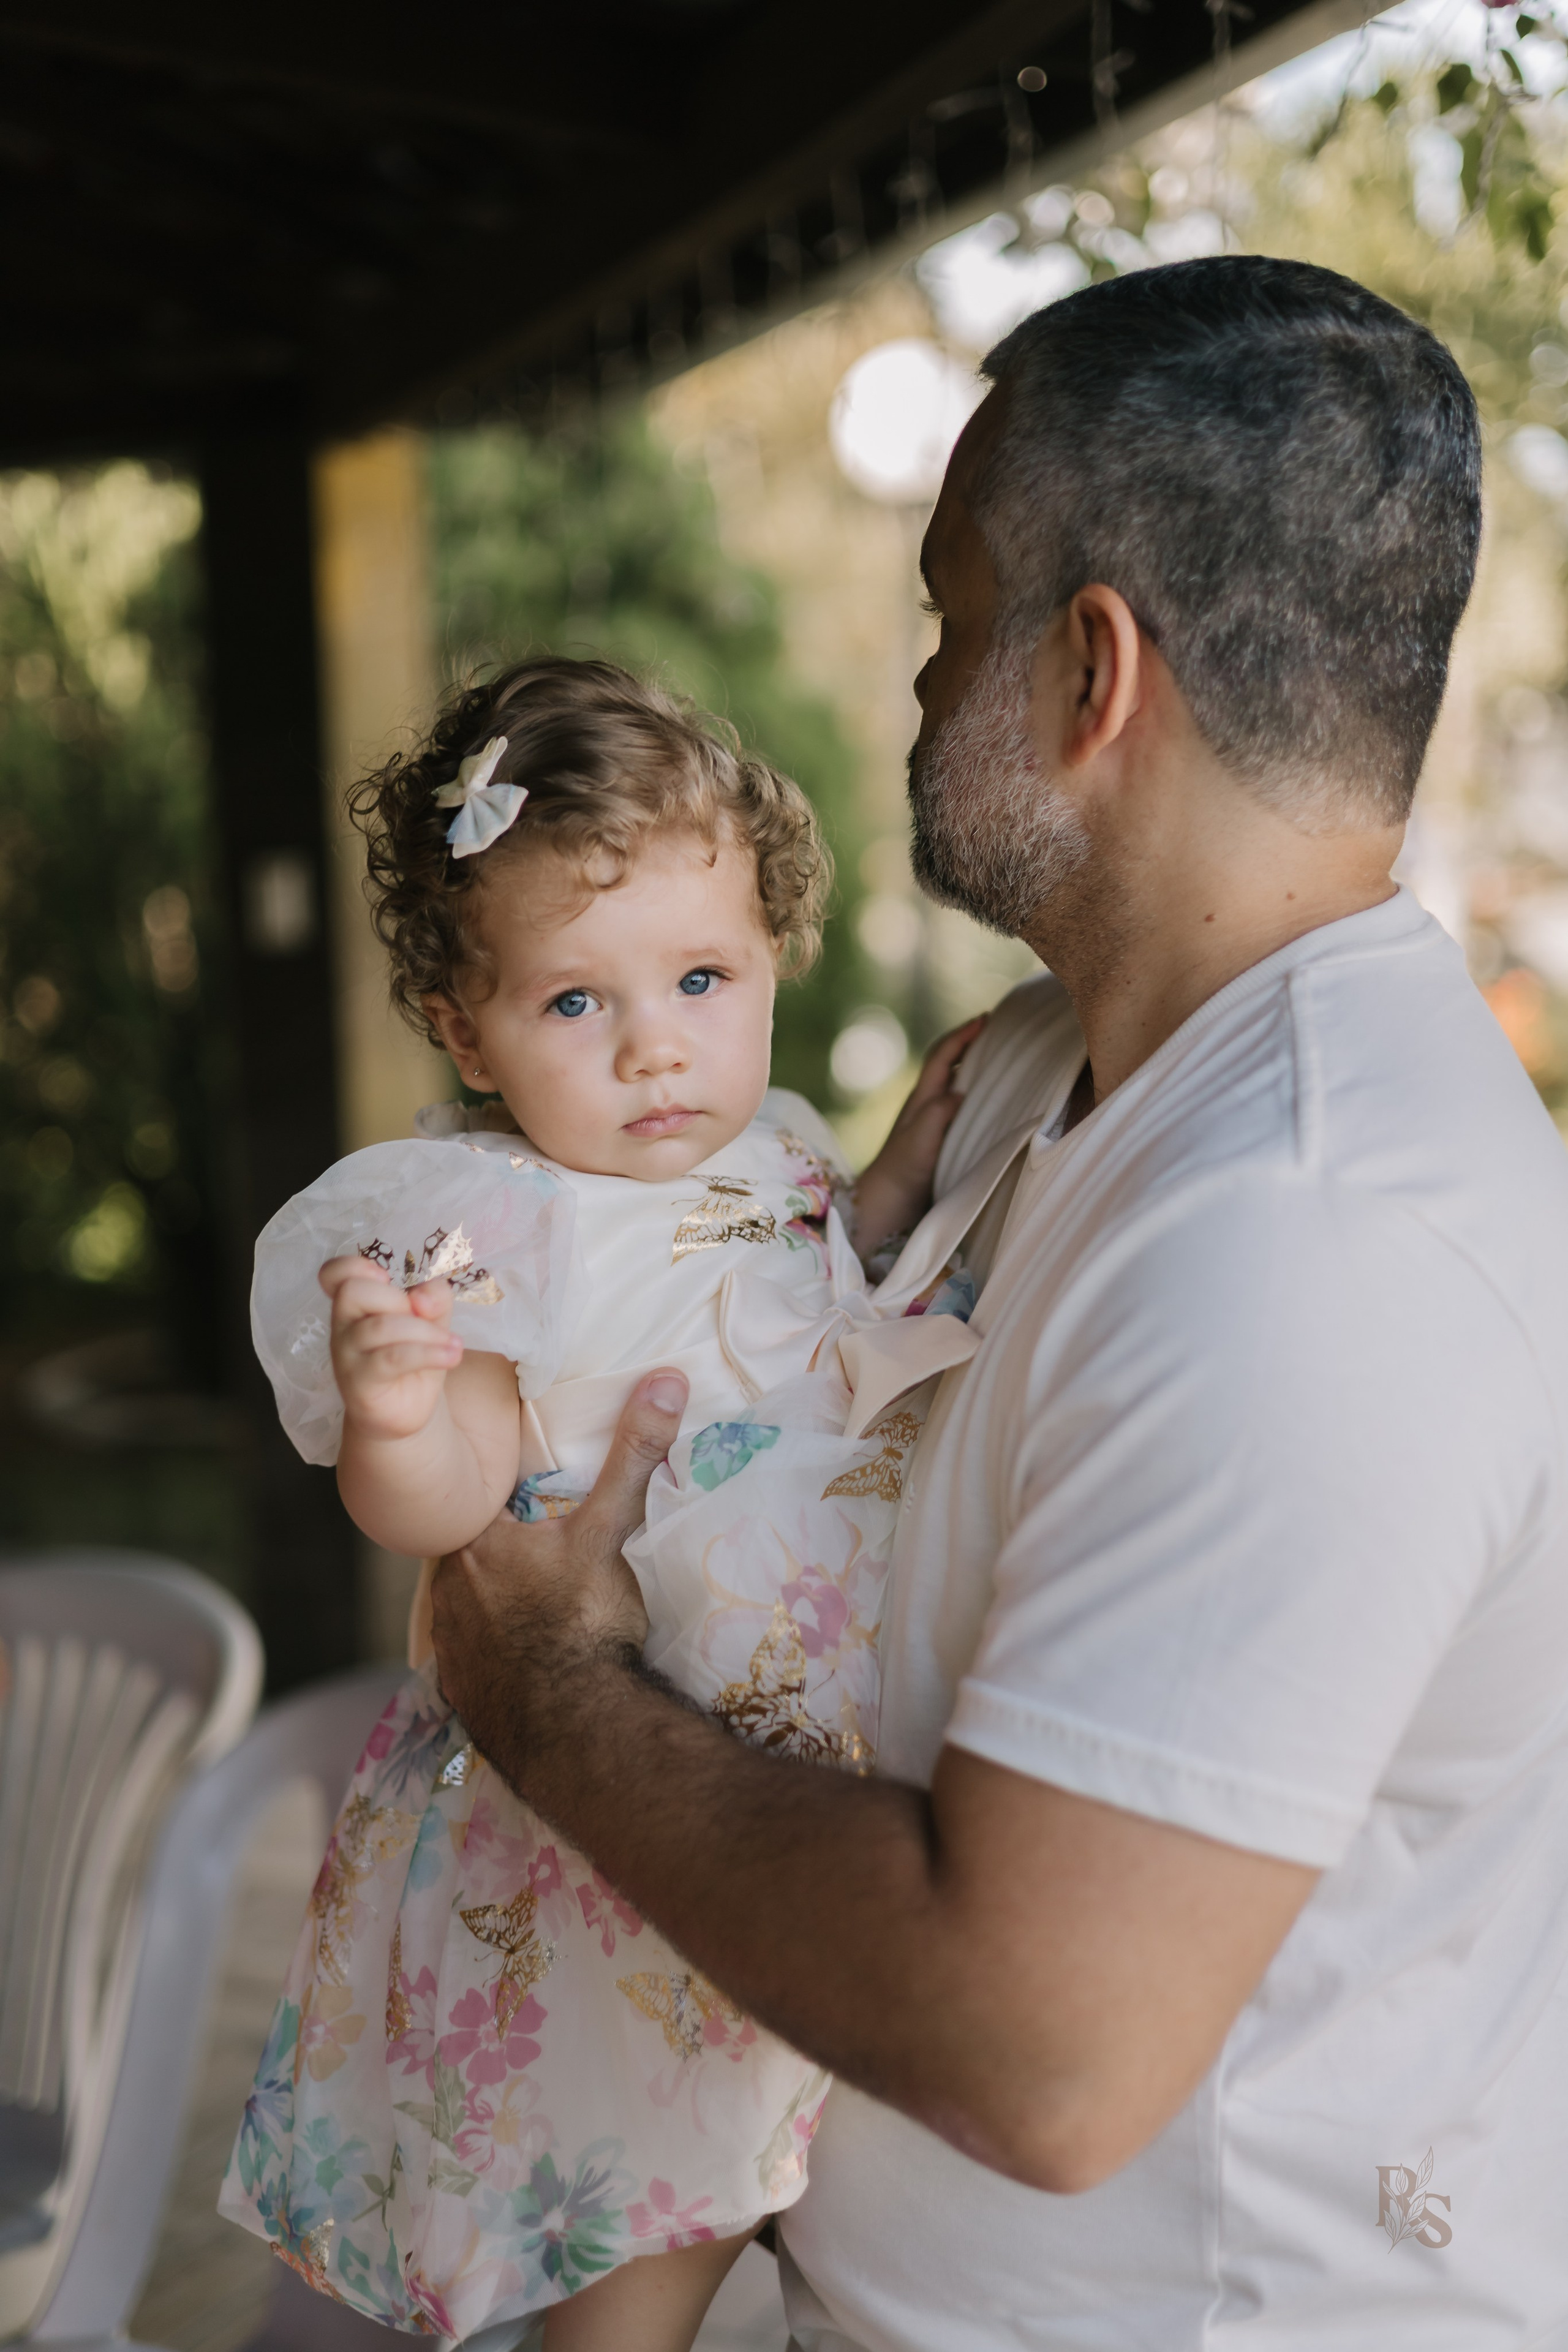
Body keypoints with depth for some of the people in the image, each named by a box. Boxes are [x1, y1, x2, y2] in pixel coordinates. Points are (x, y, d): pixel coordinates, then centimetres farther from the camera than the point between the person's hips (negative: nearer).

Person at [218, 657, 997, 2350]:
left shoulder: (771, 1147, 1)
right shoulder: (486, 1231, -21)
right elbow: (435, 1504, -25)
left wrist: (908, 1161, 6)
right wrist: (390, 1411, -46)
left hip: (829, 1754, 7)